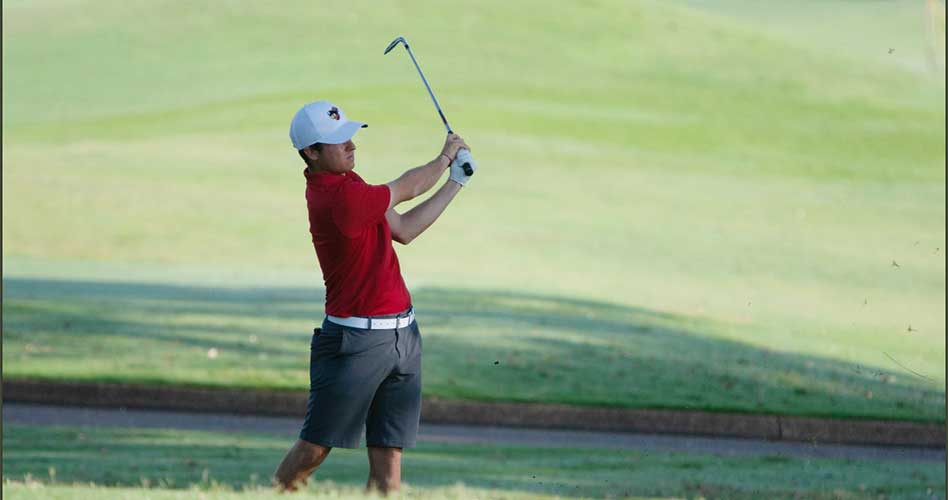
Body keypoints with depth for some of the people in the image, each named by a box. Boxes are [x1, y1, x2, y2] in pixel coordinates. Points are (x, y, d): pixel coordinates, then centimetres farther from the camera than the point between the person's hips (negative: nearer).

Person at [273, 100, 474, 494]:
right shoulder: (341, 199, -22)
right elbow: (406, 189, -5)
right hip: (356, 340, -9)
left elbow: (403, 229, 16)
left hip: (401, 335, 9)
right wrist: (446, 157, 13)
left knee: (388, 458, 4)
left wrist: (453, 184, 13)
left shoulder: (346, 181, 9)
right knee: (313, 450, -1)